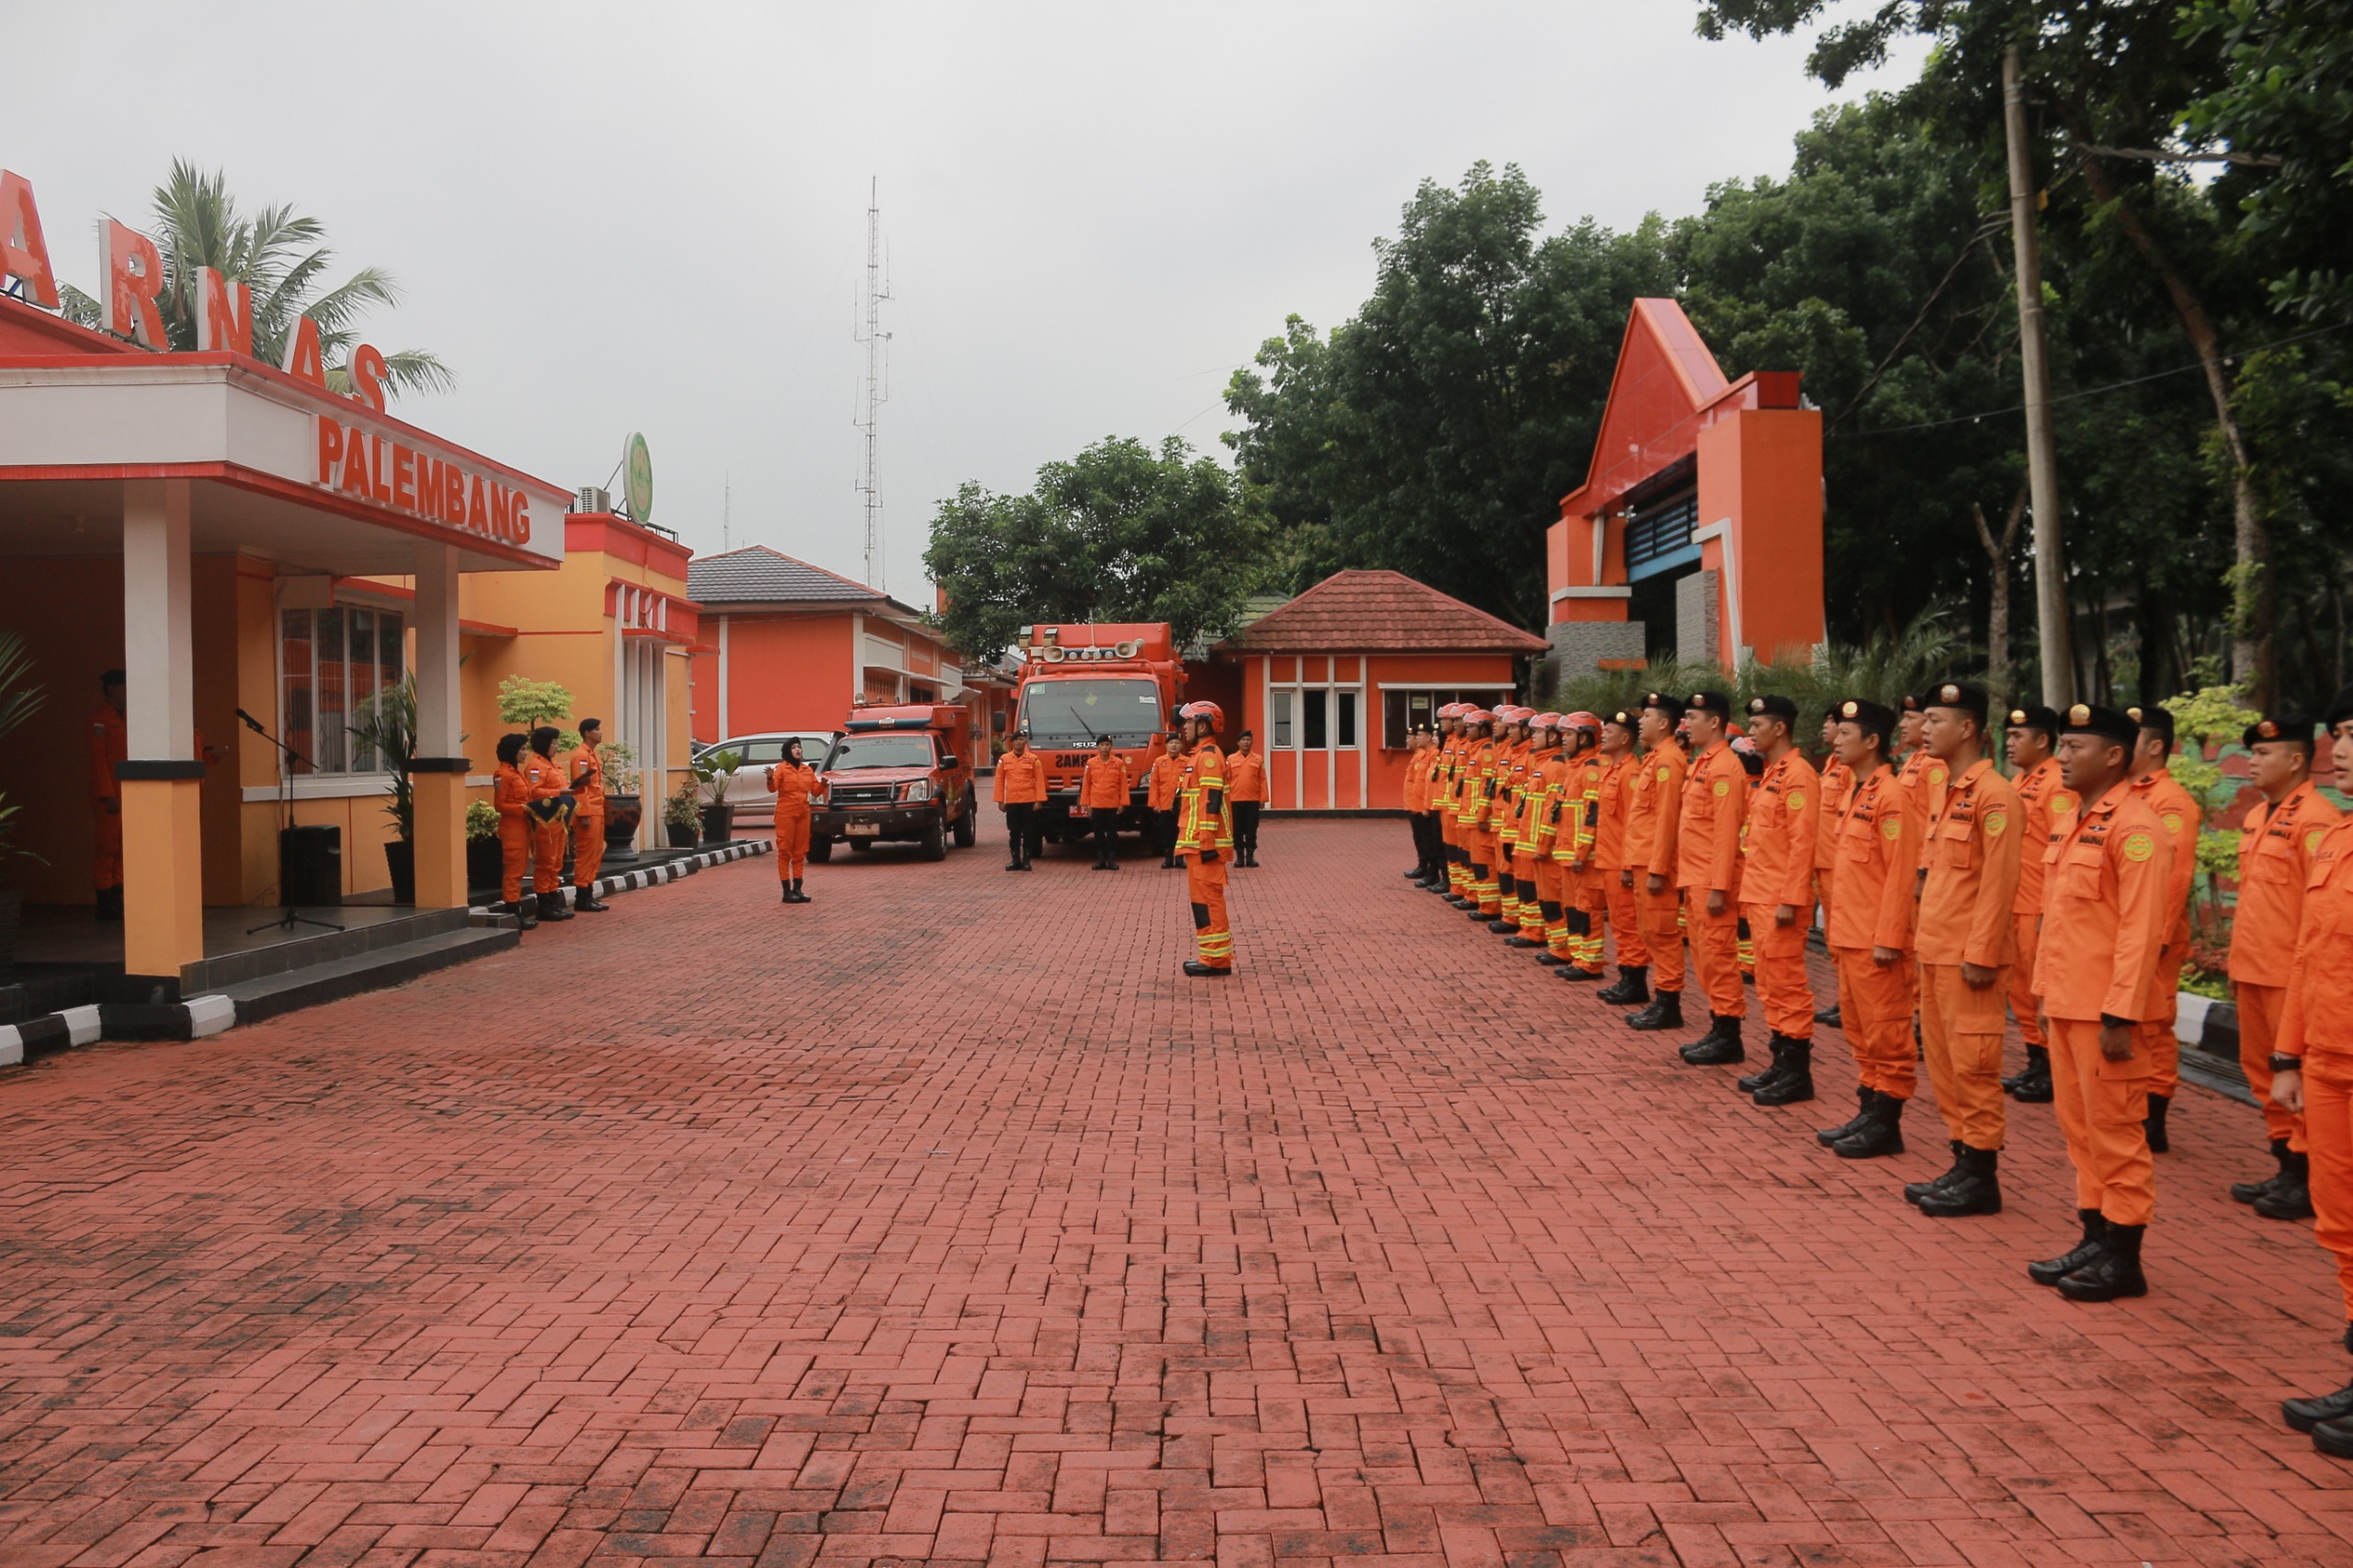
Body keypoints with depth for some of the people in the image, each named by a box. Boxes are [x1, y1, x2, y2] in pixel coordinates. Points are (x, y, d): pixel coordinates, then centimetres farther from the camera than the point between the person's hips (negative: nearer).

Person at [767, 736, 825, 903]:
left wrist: (823, 784, -5)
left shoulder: (808, 770, 13)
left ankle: (797, 889, 13)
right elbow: (773, 789, -16)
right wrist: (770, 779, -36)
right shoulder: (781, 768, -3)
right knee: (785, 851, -5)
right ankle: (787, 891, -6)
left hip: (803, 814, 6)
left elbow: (815, 792, 14)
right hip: (786, 814, -6)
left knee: (800, 852, 7)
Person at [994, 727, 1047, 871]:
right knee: (1014, 833, 5)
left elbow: (1039, 780, -1)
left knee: (1028, 832, 1)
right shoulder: (1004, 759, 5)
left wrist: (1039, 800, -8)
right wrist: (1000, 801, 2)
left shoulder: (1034, 759, 1)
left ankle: (1026, 860, 7)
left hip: (1029, 802, -1)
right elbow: (1000, 780, 6)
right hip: (1011, 802, 2)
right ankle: (1015, 860, 12)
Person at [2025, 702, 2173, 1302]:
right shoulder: (2071, 825, 13)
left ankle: (2123, 1259, 11)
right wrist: (2048, 994, 18)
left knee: (2114, 1132, 1)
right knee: (2079, 1128, 15)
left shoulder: (2135, 829, -15)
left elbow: (2141, 930, -19)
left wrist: (2120, 1016, -21)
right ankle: (2095, 1239, 25)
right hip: (2066, 1005, 9)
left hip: (2105, 1011, -9)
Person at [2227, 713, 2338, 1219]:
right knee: (2262, 1072, 14)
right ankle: (2285, 1168, 24)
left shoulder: (2314, 820, -14)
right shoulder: (2258, 818, 13)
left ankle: (2308, 1181, 9)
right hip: (2253, 972, 9)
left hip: (2290, 974, -9)